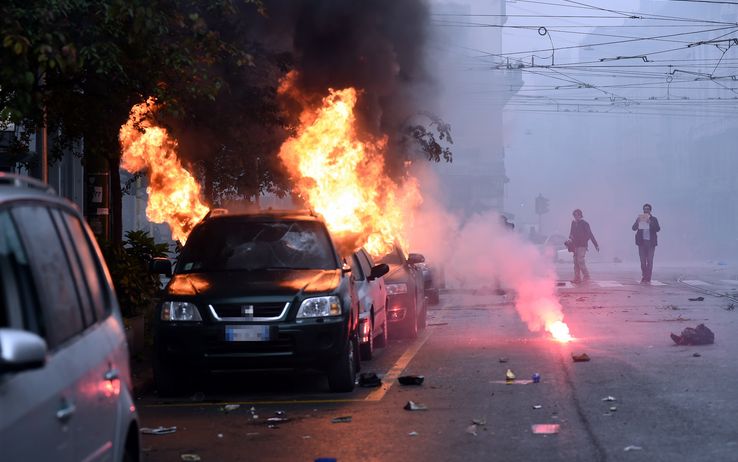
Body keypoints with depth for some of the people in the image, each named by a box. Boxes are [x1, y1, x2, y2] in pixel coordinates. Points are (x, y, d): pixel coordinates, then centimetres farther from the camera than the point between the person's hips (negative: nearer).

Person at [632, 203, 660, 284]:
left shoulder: (653, 219, 6)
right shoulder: (639, 219, 9)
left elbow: (658, 229, -6)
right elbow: (634, 228, 0)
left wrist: (650, 223, -19)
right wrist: (638, 222, -18)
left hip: (651, 242, -1)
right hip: (642, 242, 1)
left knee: (649, 261, -6)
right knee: (643, 261, 2)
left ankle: (648, 279, -6)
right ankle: (643, 278, 11)